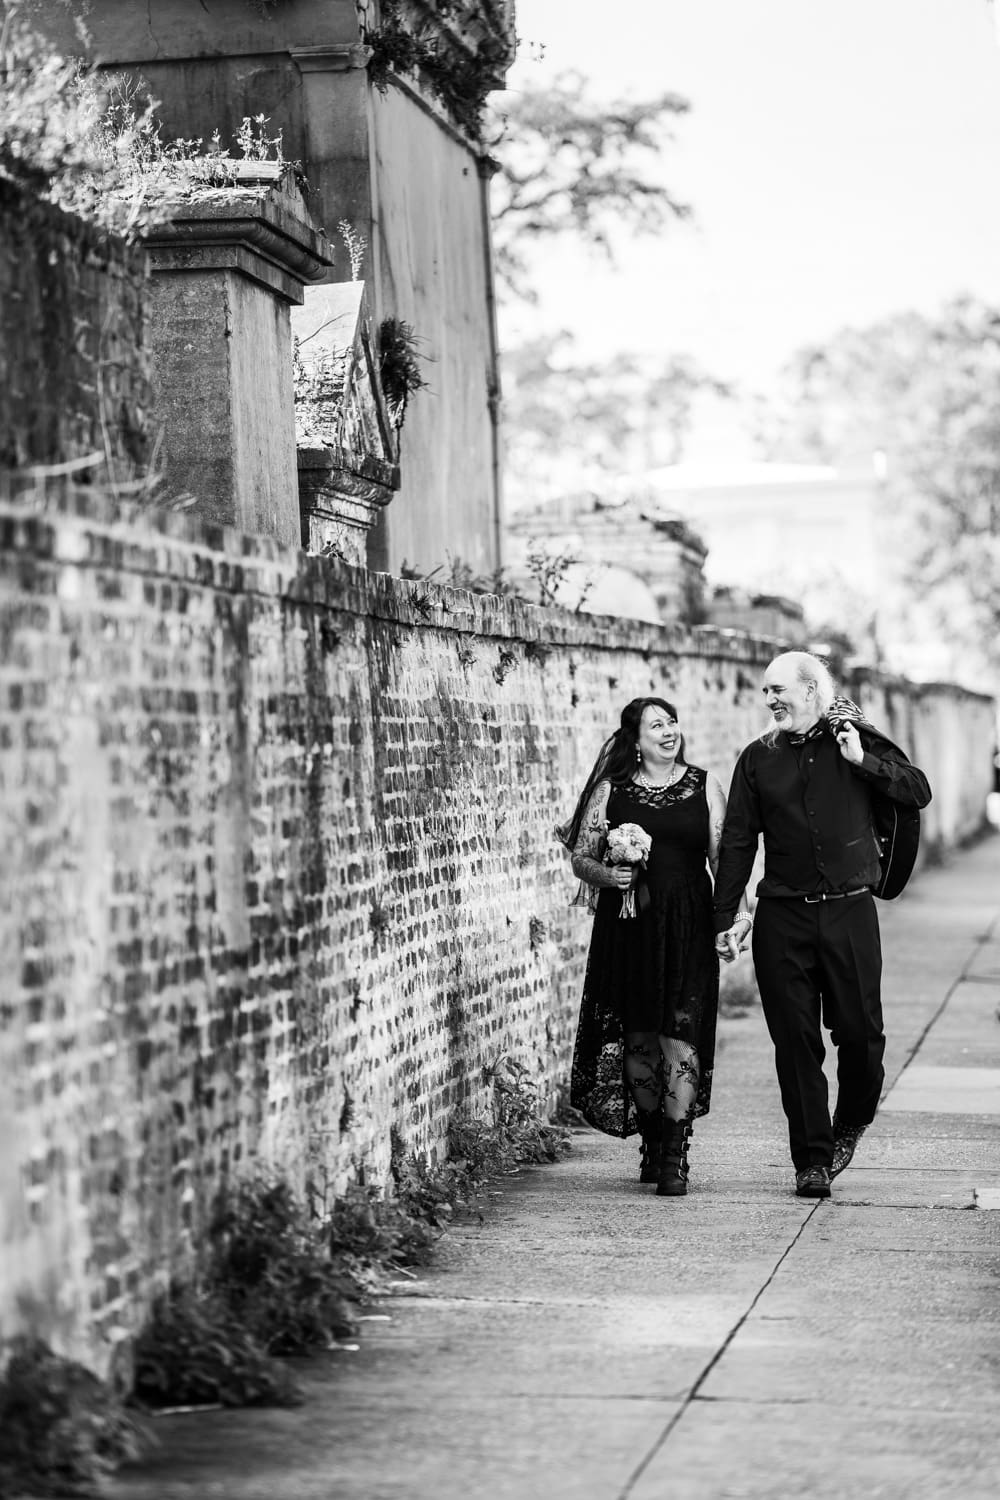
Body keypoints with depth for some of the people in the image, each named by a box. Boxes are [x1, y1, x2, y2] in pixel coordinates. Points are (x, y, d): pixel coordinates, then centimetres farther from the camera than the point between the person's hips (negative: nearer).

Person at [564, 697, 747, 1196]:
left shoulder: (703, 787, 8)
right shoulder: (611, 791, 6)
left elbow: (724, 857, 8)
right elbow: (581, 857, 9)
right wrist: (607, 875, -12)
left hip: (687, 929, -1)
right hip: (626, 928, 1)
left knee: (681, 1037, -9)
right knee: (638, 1038, 5)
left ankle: (675, 1157, -7)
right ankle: (652, 1140, 23)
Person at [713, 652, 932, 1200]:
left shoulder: (859, 741, 6)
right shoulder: (758, 759, 9)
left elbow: (918, 793, 2)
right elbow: (737, 842, 9)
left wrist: (863, 762, -10)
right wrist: (724, 918, 5)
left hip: (849, 910, -1)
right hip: (782, 915, 1)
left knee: (859, 1030, -2)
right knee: (795, 1040, 0)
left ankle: (850, 1124, 25)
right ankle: (812, 1159, 8)